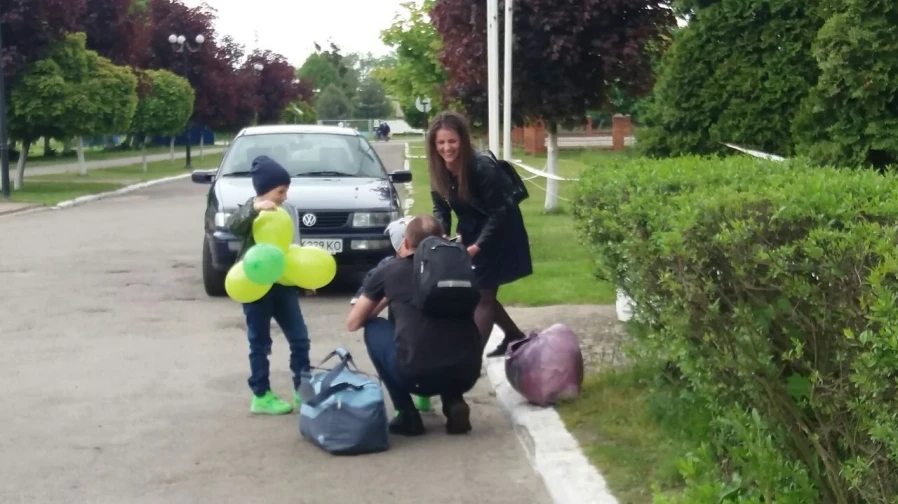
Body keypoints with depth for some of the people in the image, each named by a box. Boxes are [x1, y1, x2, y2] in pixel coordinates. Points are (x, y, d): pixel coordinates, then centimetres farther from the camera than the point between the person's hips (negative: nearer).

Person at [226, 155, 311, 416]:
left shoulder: (289, 210, 7)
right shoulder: (252, 210, -11)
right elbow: (232, 226, -33)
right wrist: (254, 208, -48)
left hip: (283, 284, 6)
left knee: (300, 339, 6)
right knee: (260, 344, 5)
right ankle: (261, 396, 15)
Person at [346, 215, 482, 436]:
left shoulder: (389, 271, 12)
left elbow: (353, 324, 21)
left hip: (417, 375, -4)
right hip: (468, 373, 4)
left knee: (374, 328, 25)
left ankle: (407, 415, 16)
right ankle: (454, 403, 13)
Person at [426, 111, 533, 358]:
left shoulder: (482, 168, -30)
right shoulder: (439, 171, -12)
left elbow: (498, 212, -26)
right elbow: (441, 208, -2)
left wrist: (477, 247, -32)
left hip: (499, 232, -7)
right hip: (470, 231, 7)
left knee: (483, 294, -5)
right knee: (473, 291, 14)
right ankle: (515, 336, 33)